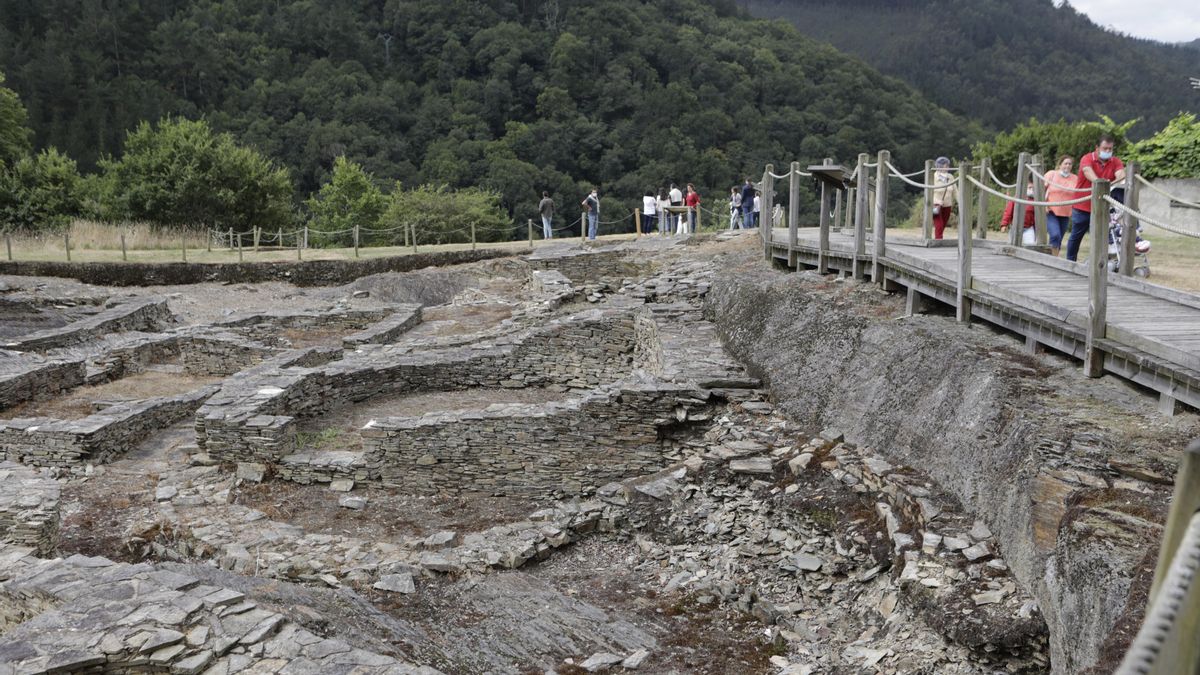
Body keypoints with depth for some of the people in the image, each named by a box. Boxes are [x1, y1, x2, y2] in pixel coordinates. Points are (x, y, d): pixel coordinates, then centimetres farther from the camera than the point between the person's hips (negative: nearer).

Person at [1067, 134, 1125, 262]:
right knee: (1076, 236, 13)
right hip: (1082, 207, -1)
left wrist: (1116, 180, -42)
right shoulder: (1087, 159, -9)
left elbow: (1121, 174, -19)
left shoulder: (1115, 161, 0)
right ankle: (1070, 262, 27)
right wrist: (1099, 182, -49)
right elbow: (1088, 172, -30)